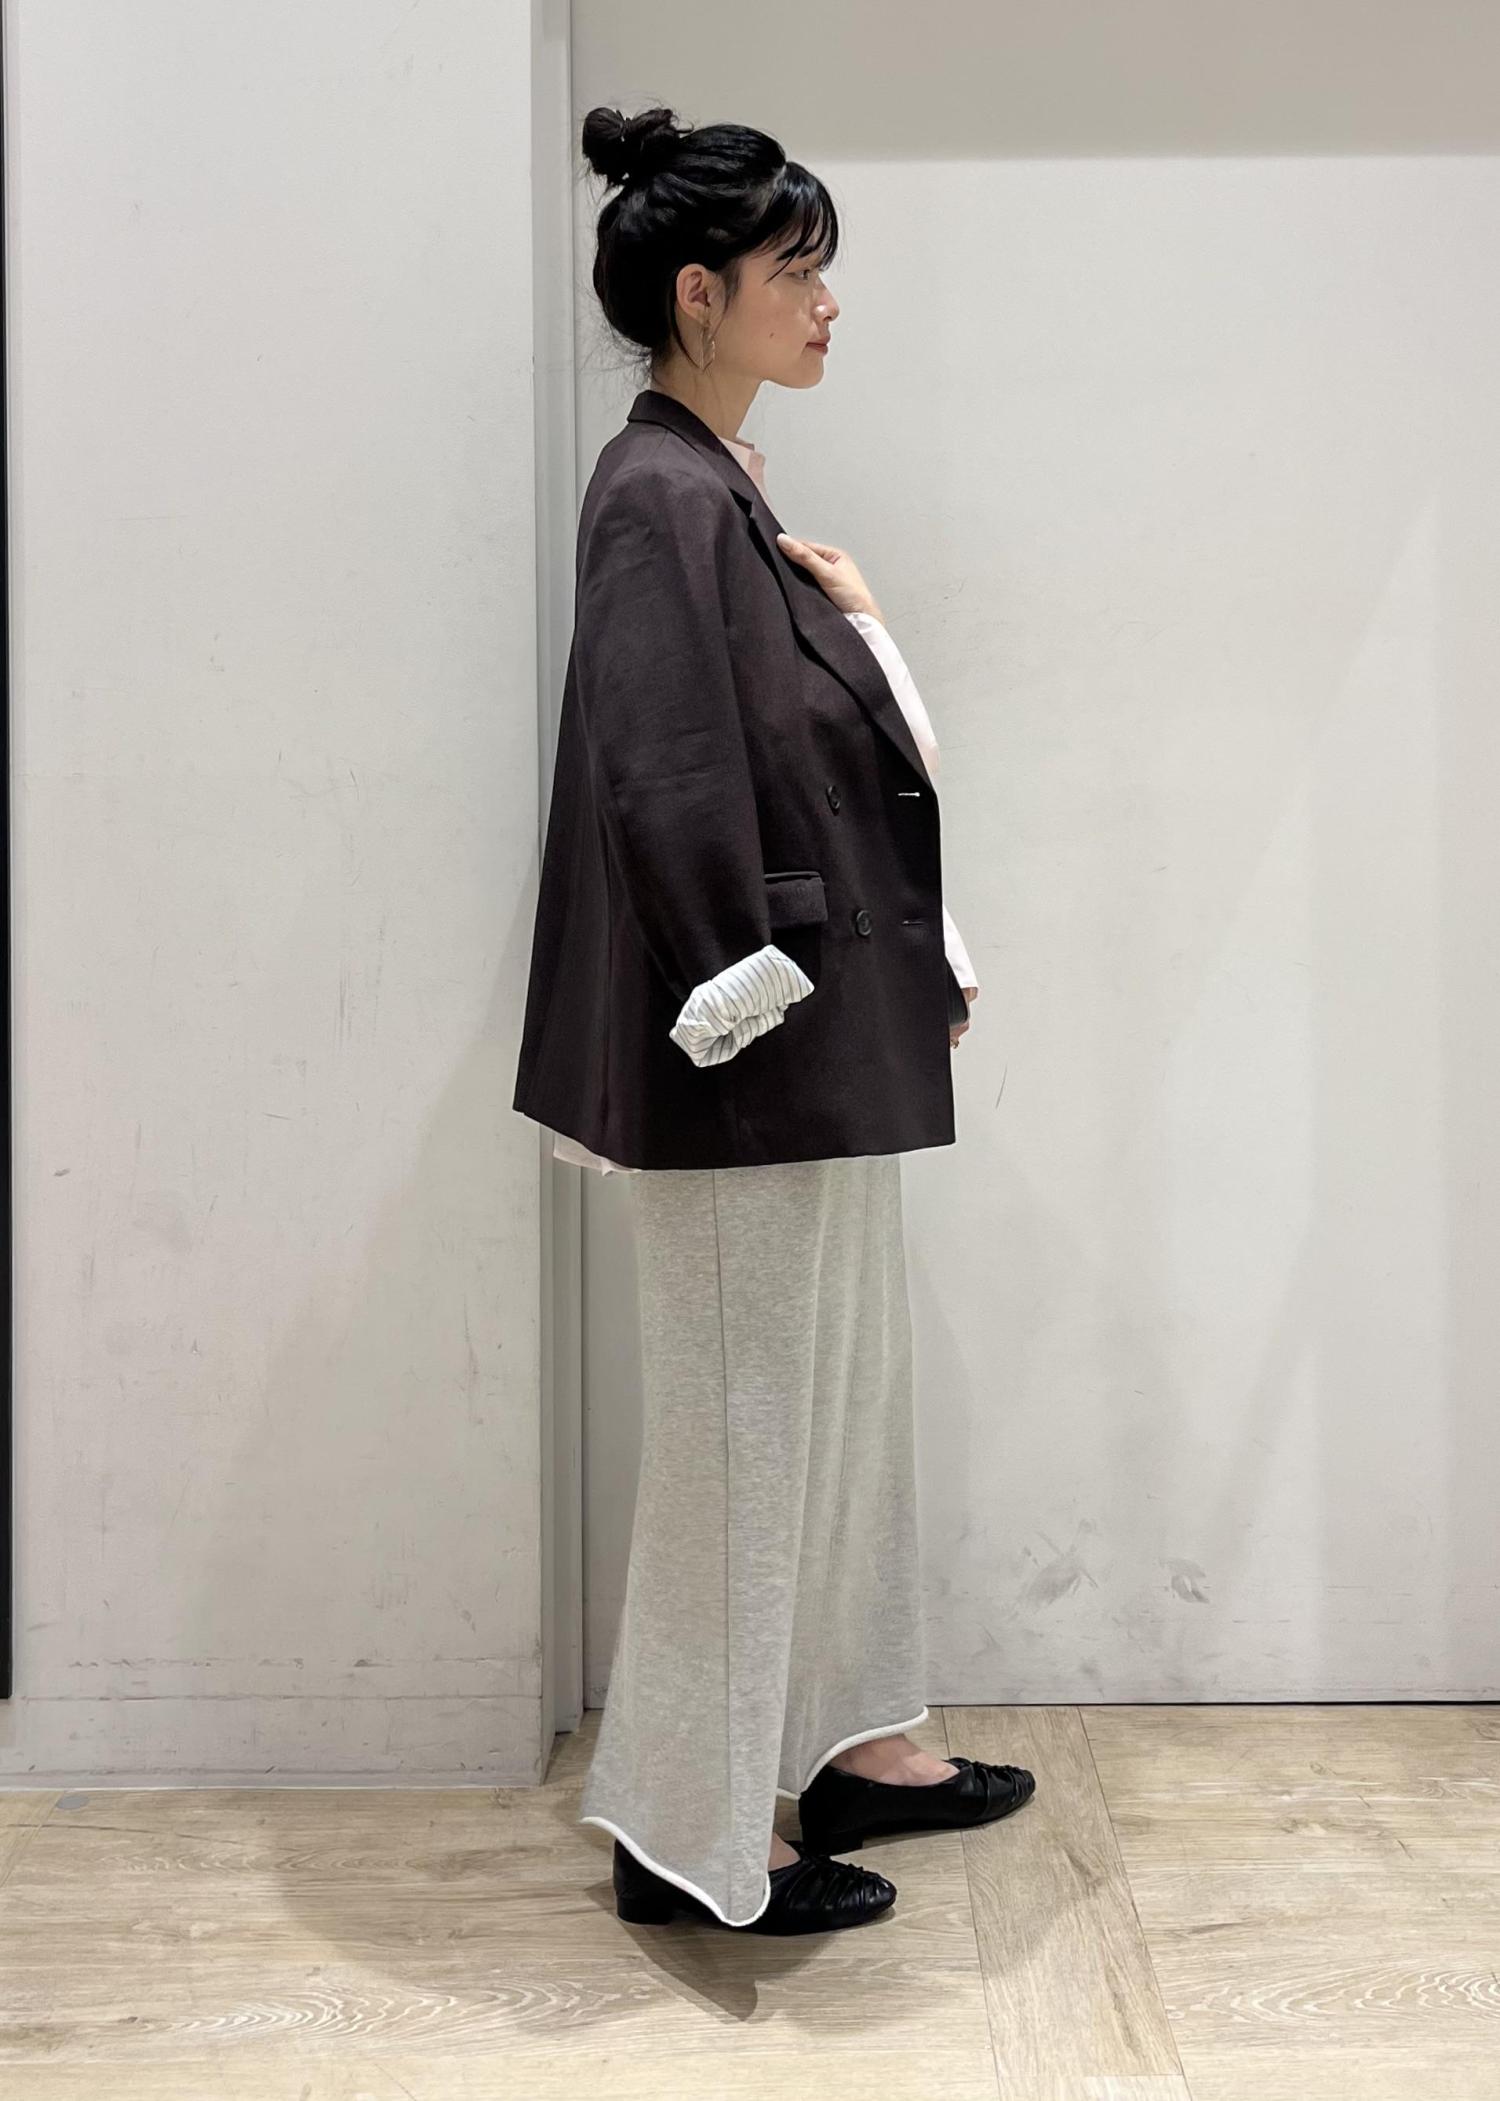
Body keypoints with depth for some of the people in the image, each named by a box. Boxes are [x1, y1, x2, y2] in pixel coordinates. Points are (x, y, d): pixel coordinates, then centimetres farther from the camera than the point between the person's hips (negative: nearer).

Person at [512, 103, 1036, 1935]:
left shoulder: (721, 491, 15)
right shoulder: (662, 499, -16)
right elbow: (668, 787, -23)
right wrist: (758, 1008, -20)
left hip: (825, 1046, 10)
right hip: (750, 1072, -10)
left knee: (845, 1388, 18)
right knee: (744, 1414, 0)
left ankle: (850, 1746, 35)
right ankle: (688, 1833, 16)